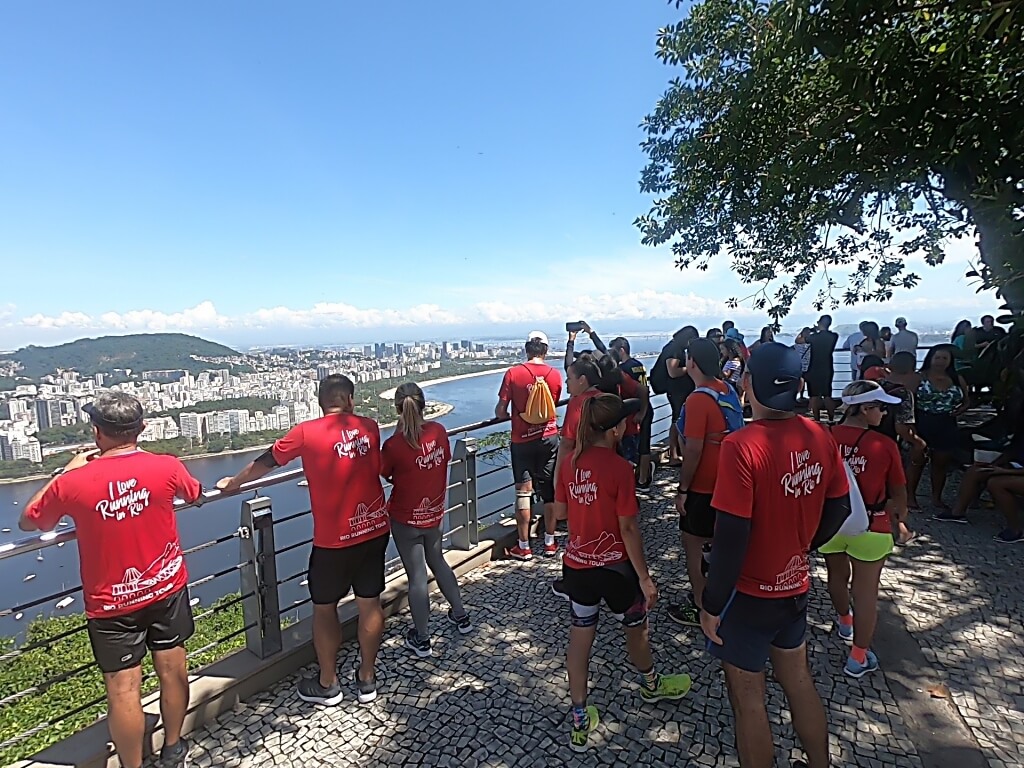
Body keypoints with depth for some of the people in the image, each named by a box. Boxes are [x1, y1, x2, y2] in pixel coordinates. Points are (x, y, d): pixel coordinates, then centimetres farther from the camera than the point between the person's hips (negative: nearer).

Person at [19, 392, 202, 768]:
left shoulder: (72, 482, -16)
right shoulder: (166, 467, -14)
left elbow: (27, 522, 5)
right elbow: (196, 494, 9)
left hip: (112, 604, -2)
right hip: (167, 589, 2)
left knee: (123, 691, 9)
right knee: (172, 670, 17)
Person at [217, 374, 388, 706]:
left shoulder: (306, 432, -9)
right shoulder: (370, 427, 2)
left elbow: (265, 462, 5)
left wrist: (232, 484, 24)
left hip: (333, 538, -4)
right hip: (375, 529, 4)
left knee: (324, 608, 15)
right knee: (370, 604, 14)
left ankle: (327, 685, 29)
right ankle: (367, 679, 29)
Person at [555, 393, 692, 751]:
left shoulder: (570, 462, -5)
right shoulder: (619, 467, -22)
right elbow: (628, 528, -19)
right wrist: (645, 576, -9)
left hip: (576, 564, 4)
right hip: (614, 566, -4)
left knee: (579, 639, 14)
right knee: (636, 628, 23)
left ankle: (580, 722, 25)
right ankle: (651, 686, 51)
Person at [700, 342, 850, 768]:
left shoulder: (741, 445, -28)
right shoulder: (819, 437, -8)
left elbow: (731, 536, -26)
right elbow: (839, 506, 5)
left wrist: (711, 605, -14)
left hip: (749, 593, -6)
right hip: (795, 585, 7)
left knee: (747, 695, 14)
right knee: (797, 677, 28)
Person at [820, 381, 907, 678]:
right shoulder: (884, 445, -20)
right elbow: (899, 493, -5)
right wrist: (898, 513, 18)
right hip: (870, 528, -3)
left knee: (837, 577, 26)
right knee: (866, 590, 11)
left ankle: (844, 621, 52)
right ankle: (859, 657, 22)